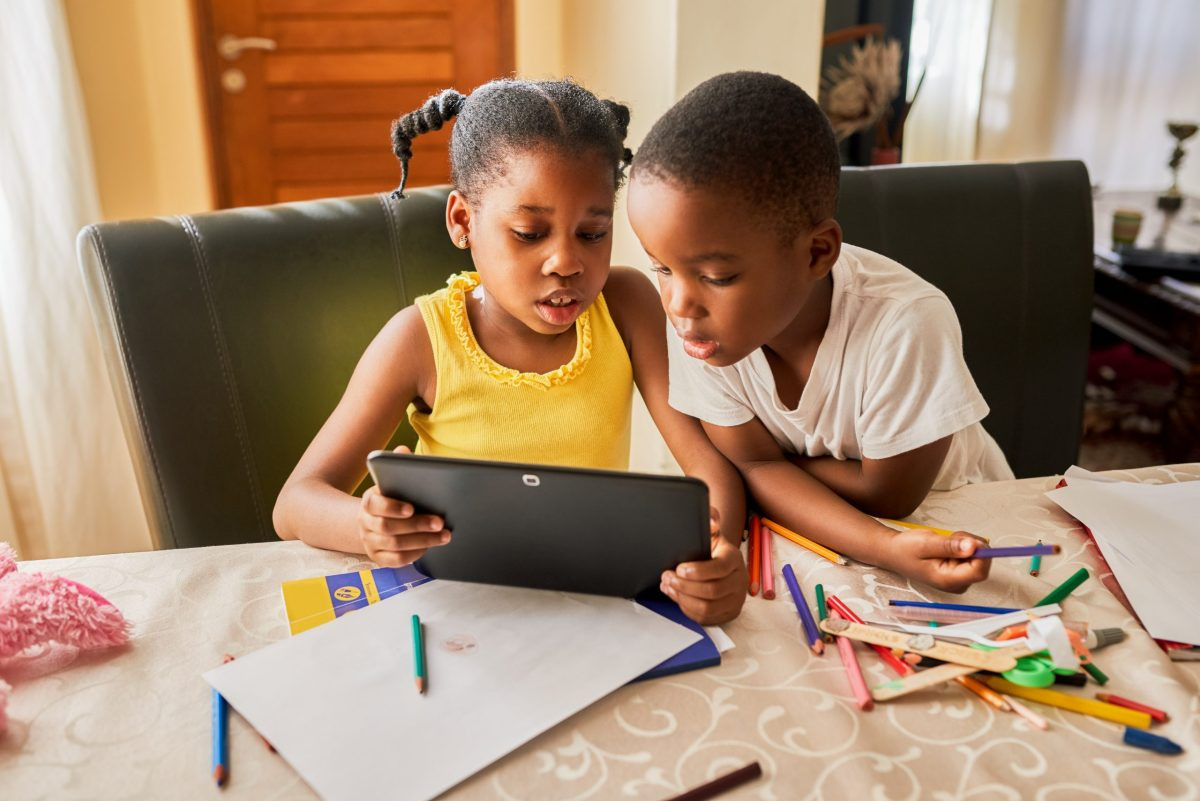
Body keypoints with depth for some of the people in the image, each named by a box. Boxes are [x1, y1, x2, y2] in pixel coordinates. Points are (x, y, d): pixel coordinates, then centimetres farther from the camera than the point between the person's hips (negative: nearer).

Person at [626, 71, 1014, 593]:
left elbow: (886, 495, -19)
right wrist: (882, 548, -31)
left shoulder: (905, 324, -32)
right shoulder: (695, 317, -22)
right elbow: (754, 467, -17)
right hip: (813, 530, 1)